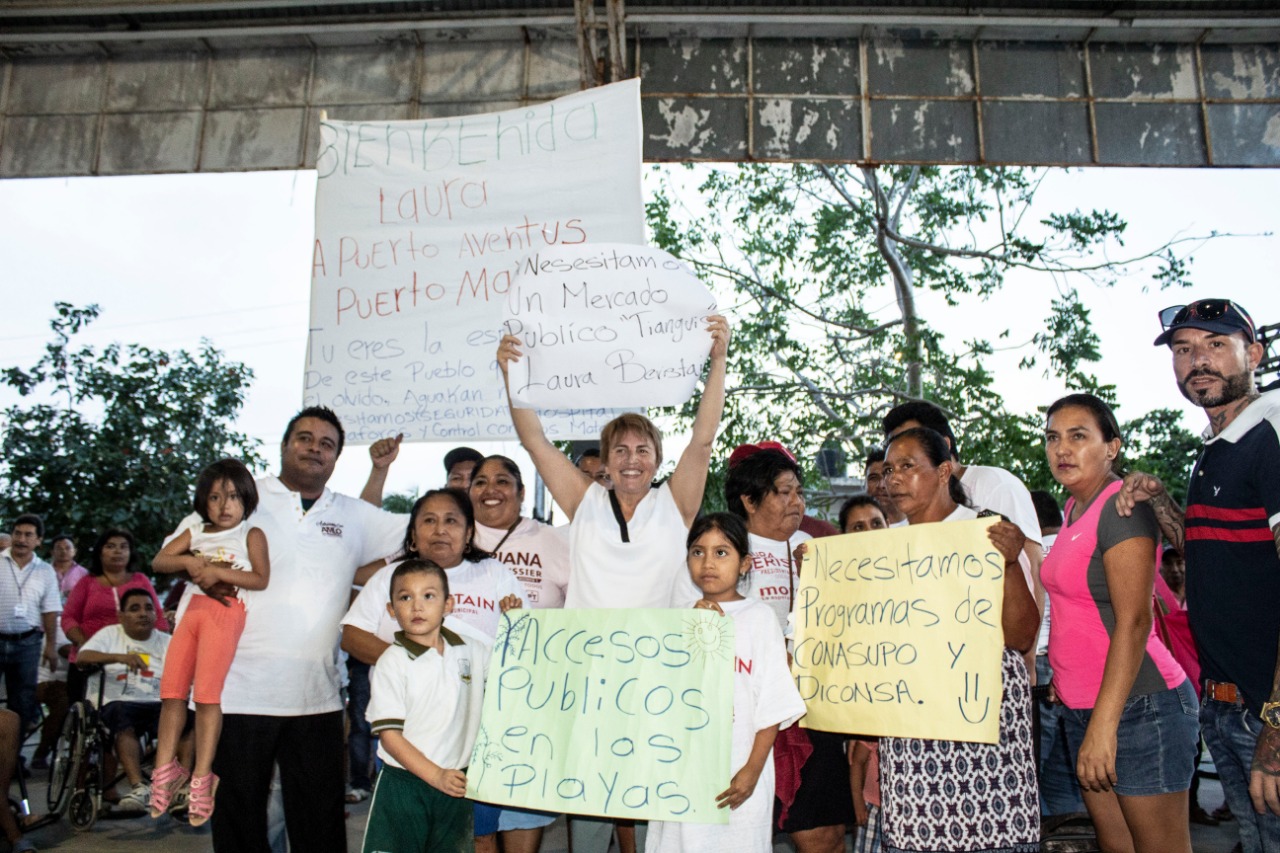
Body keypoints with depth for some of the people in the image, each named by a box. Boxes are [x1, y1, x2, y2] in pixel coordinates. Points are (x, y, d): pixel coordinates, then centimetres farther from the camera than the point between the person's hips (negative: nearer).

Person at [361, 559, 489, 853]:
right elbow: (388, 734, -12)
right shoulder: (392, 663, -10)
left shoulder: (470, 651, 3)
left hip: (456, 785, 4)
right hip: (404, 784, -4)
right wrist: (435, 775, -16)